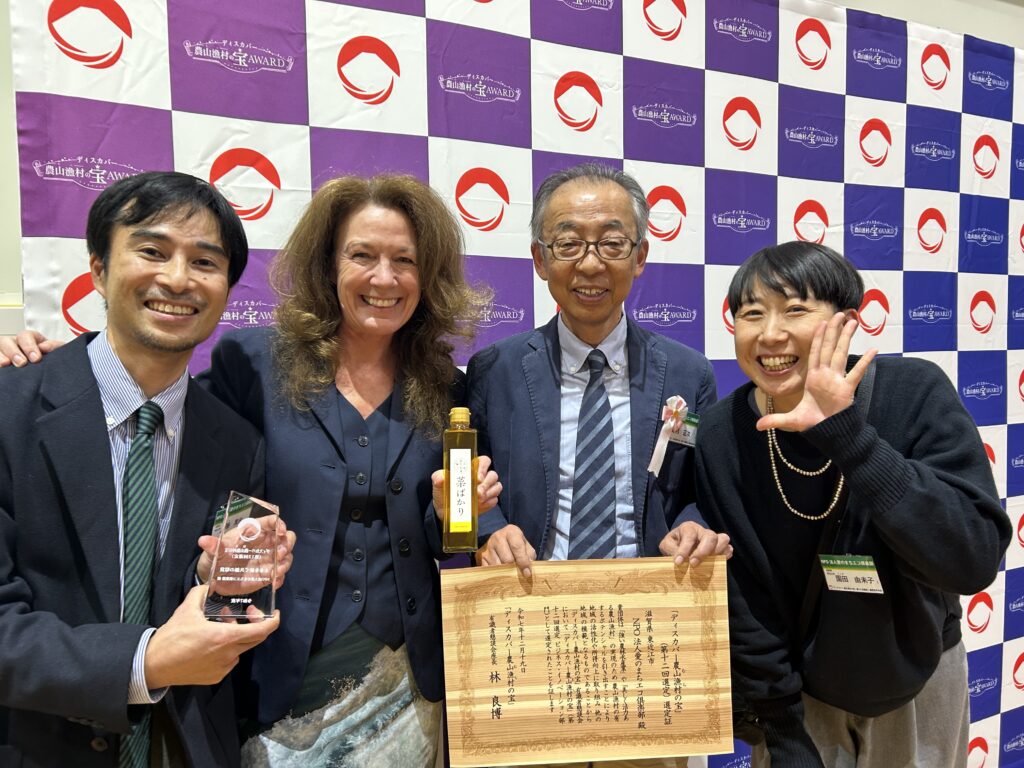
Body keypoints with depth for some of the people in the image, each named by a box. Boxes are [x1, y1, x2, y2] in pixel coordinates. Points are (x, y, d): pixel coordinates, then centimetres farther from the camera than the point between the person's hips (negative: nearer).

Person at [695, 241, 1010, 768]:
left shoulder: (916, 393, -21)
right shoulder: (721, 437, -18)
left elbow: (975, 559, -29)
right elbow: (742, 607, -11)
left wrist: (848, 435, -37)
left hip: (916, 679, 1)